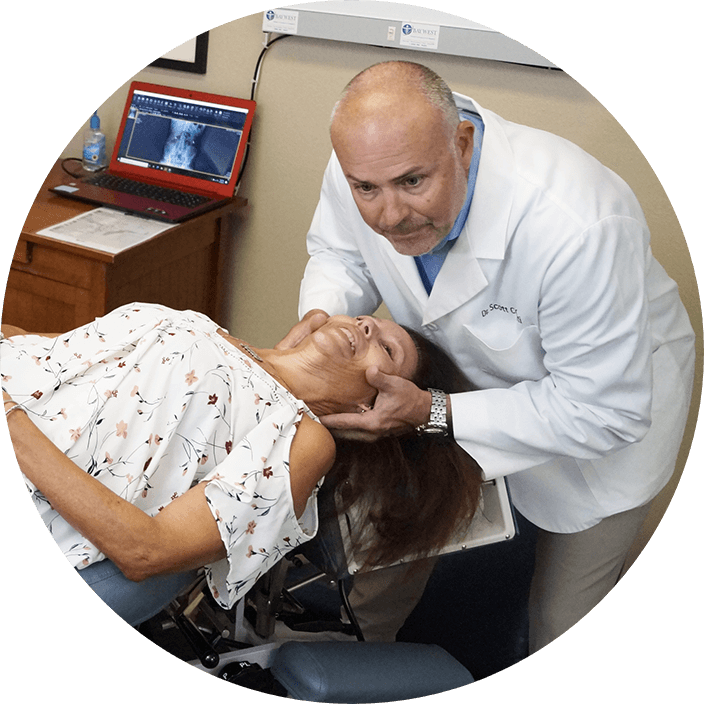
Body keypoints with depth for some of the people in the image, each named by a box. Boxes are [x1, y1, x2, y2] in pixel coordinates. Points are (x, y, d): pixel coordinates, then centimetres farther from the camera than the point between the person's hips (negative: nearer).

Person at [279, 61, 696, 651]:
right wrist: (318, 315, -25)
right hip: (464, 370, 5)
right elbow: (340, 254, -2)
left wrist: (435, 416, -38)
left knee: (563, 621, 8)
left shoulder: (577, 229, -42)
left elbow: (605, 411, -33)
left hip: (619, 388, -4)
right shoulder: (366, 161, -25)